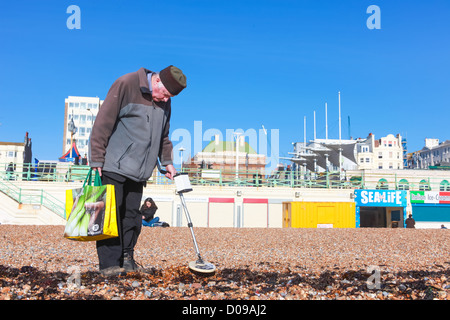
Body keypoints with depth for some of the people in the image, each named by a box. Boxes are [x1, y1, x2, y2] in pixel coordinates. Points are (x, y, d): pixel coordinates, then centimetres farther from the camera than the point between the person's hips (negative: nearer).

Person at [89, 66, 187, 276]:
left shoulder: (165, 101, 10)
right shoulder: (125, 85, -12)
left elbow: (163, 134, 23)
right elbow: (104, 121, -13)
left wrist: (167, 162, 19)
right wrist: (97, 159, -13)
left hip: (139, 170, 6)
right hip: (113, 165, -6)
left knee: (132, 214, 6)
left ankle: (126, 257, 19)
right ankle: (109, 263, 2)